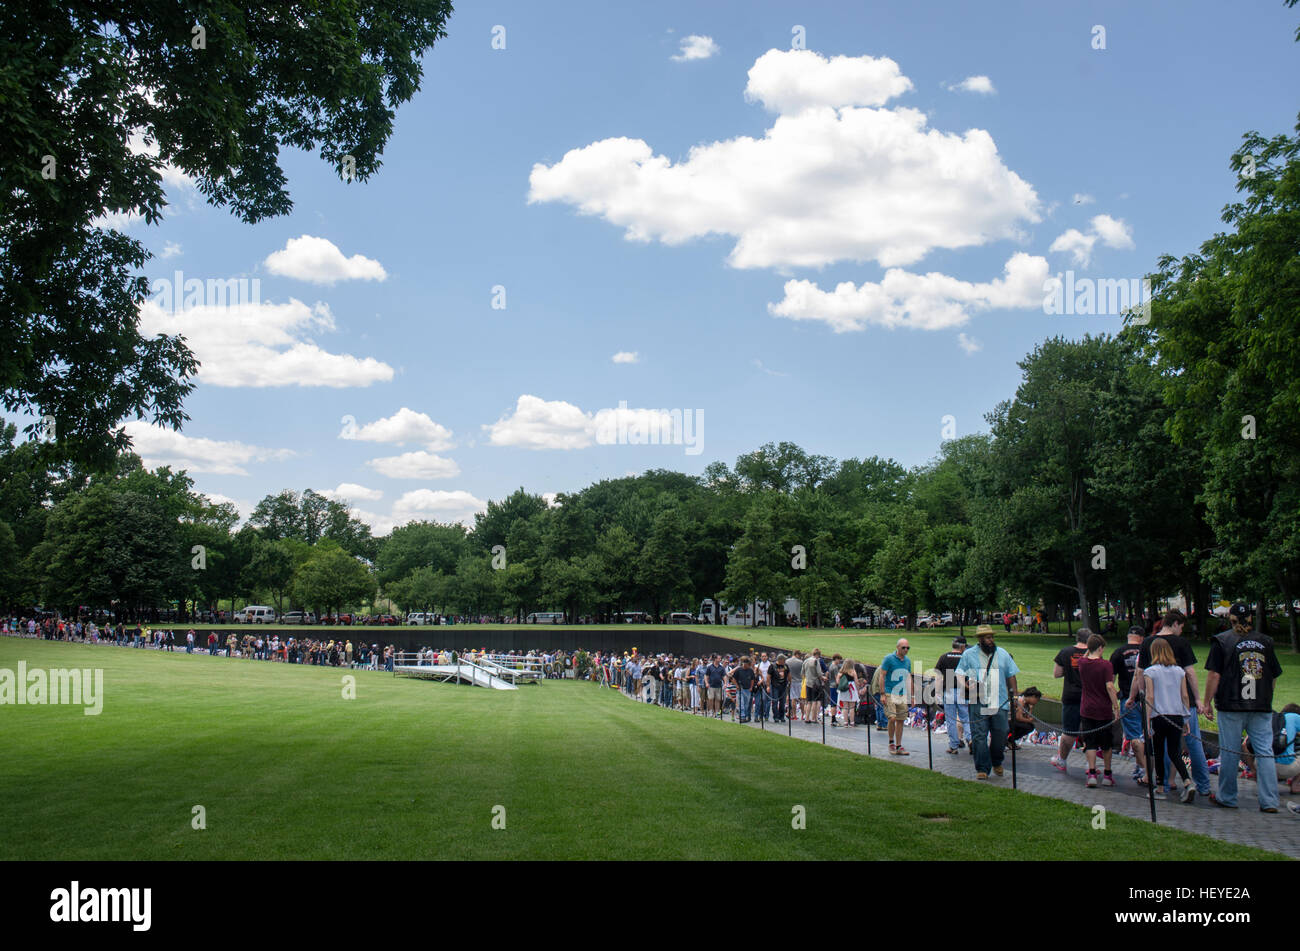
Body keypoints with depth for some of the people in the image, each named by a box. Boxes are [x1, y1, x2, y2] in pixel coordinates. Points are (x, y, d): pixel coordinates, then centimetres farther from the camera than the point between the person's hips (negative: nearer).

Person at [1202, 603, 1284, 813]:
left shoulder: (1222, 641, -3)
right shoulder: (1265, 641, 7)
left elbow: (1214, 675, -6)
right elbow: (1274, 676, 12)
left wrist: (1207, 703, 0)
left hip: (1231, 707, -2)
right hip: (1262, 708, 3)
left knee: (1229, 753, 5)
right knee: (1265, 752, 4)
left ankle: (1227, 798, 12)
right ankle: (1269, 801, 1)